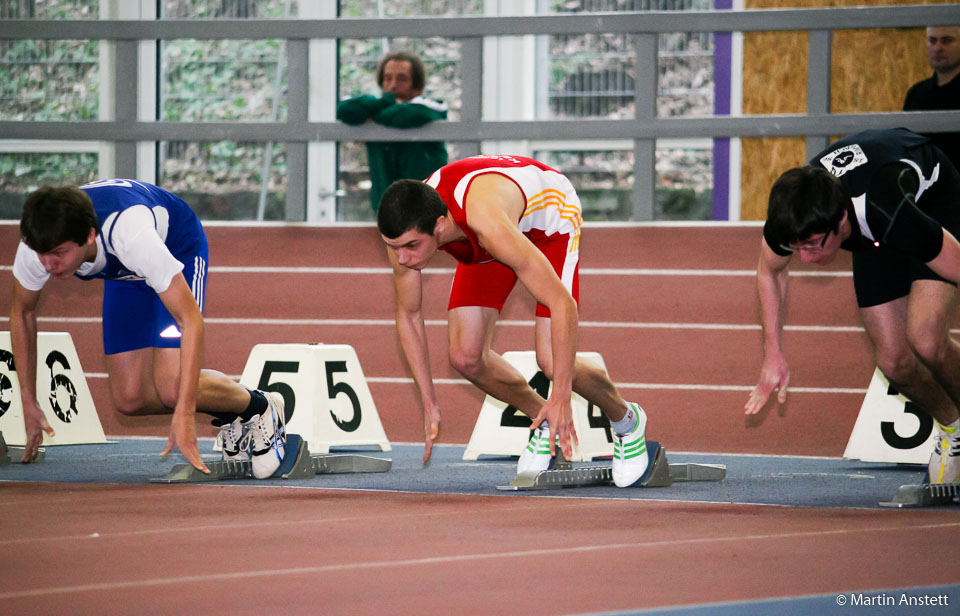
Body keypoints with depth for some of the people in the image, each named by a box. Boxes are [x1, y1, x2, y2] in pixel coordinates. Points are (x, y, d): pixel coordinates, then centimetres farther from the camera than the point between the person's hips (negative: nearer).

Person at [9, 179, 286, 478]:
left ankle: (260, 407, 6)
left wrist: (184, 414, -45)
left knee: (171, 387, -23)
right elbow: (22, 312, -8)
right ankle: (230, 420, 19)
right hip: (125, 273, 5)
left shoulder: (131, 236, -46)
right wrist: (29, 405, -8)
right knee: (129, 399, -6)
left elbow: (190, 319, -41)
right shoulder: (40, 243, -31)